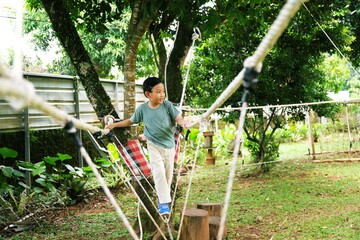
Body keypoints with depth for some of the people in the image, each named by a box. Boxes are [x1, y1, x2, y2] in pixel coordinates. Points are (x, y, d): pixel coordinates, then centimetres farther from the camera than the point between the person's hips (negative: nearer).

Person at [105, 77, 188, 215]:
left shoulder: (167, 105, -9)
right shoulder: (142, 109, -6)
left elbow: (178, 117, -14)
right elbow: (130, 121, 9)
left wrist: (183, 122, -37)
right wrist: (114, 125, 9)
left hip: (169, 145, 2)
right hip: (154, 145, -1)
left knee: (168, 174, 10)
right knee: (159, 172, -16)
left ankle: (163, 199, 30)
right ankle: (164, 203, -11)